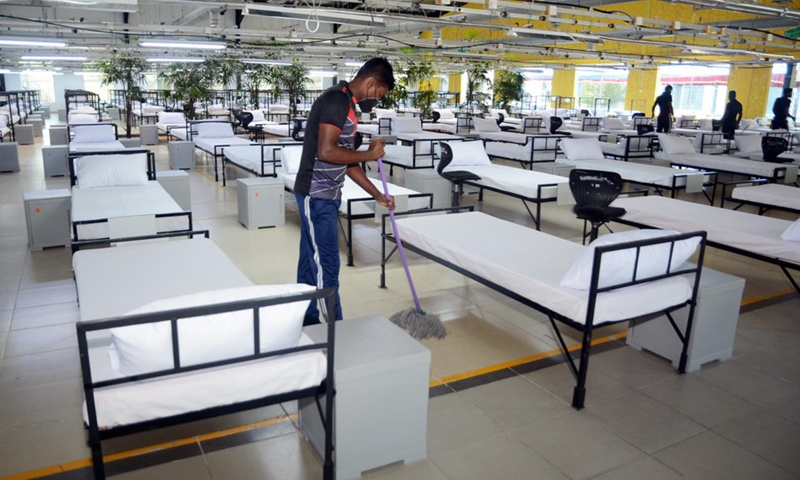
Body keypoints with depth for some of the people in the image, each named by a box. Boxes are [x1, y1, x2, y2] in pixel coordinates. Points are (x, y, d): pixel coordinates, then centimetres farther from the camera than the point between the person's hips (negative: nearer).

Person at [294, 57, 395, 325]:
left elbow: (346, 160, 17)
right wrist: (370, 154, -14)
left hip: (323, 195, 10)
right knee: (326, 265, -3)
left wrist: (377, 195, 16)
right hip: (316, 195, -10)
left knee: (311, 261, 15)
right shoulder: (336, 100, -16)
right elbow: (326, 152, -26)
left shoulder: (346, 105, 15)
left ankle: (307, 323, 27)